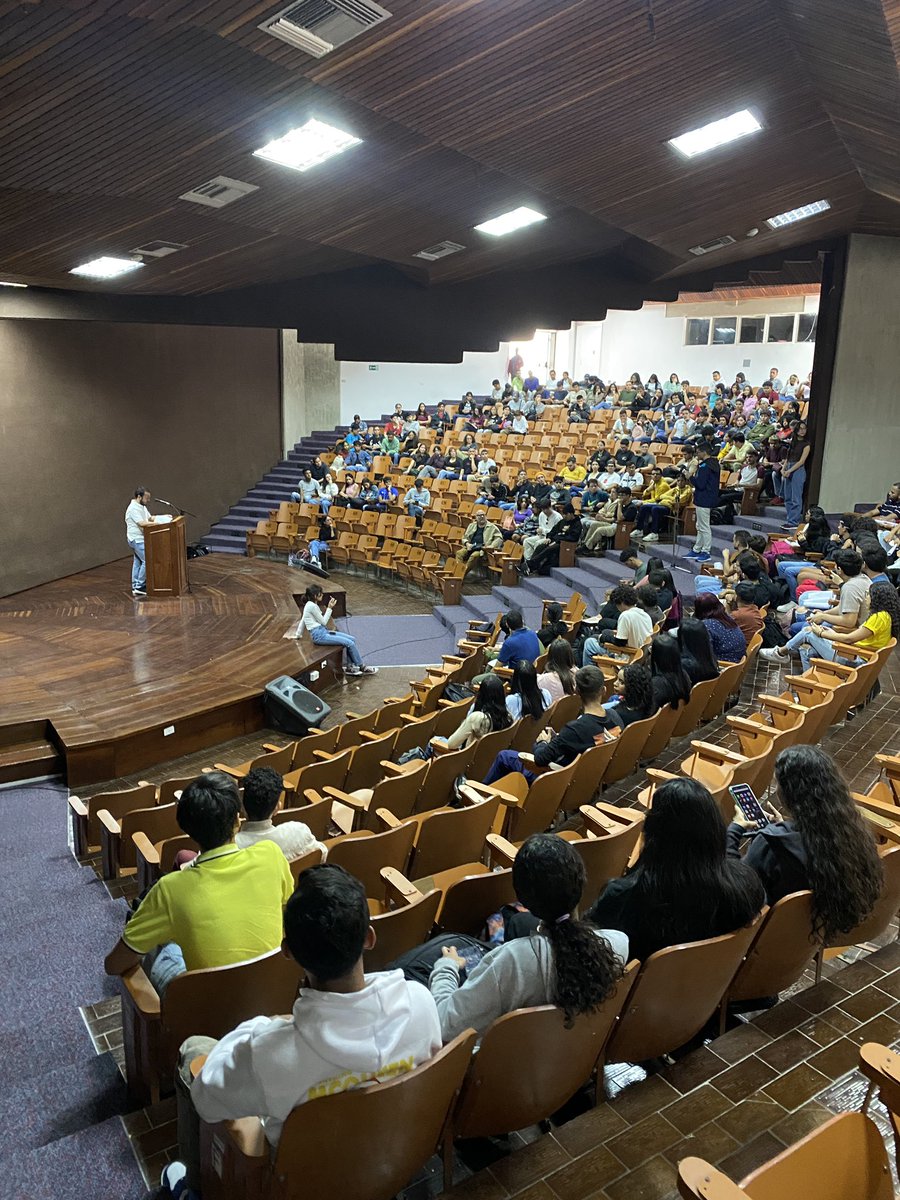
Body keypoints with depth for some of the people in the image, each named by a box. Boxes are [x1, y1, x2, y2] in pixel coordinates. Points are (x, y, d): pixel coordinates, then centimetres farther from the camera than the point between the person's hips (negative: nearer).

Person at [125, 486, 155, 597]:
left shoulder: (142, 507, 12)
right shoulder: (133, 508, -19)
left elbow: (150, 518, 18)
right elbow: (142, 523, -26)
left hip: (139, 539, 11)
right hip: (137, 540, -11)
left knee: (137, 562, 13)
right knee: (147, 561, -13)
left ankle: (135, 588, 18)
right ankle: (140, 587, -8)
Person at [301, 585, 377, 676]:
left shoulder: (310, 604, 12)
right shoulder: (312, 606, -18)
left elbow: (302, 620, 17)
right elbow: (323, 622, -11)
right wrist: (329, 608, -8)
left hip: (324, 631, 10)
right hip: (319, 636, -10)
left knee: (352, 639, 1)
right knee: (350, 643, -15)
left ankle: (351, 667, 5)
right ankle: (362, 668, 1)